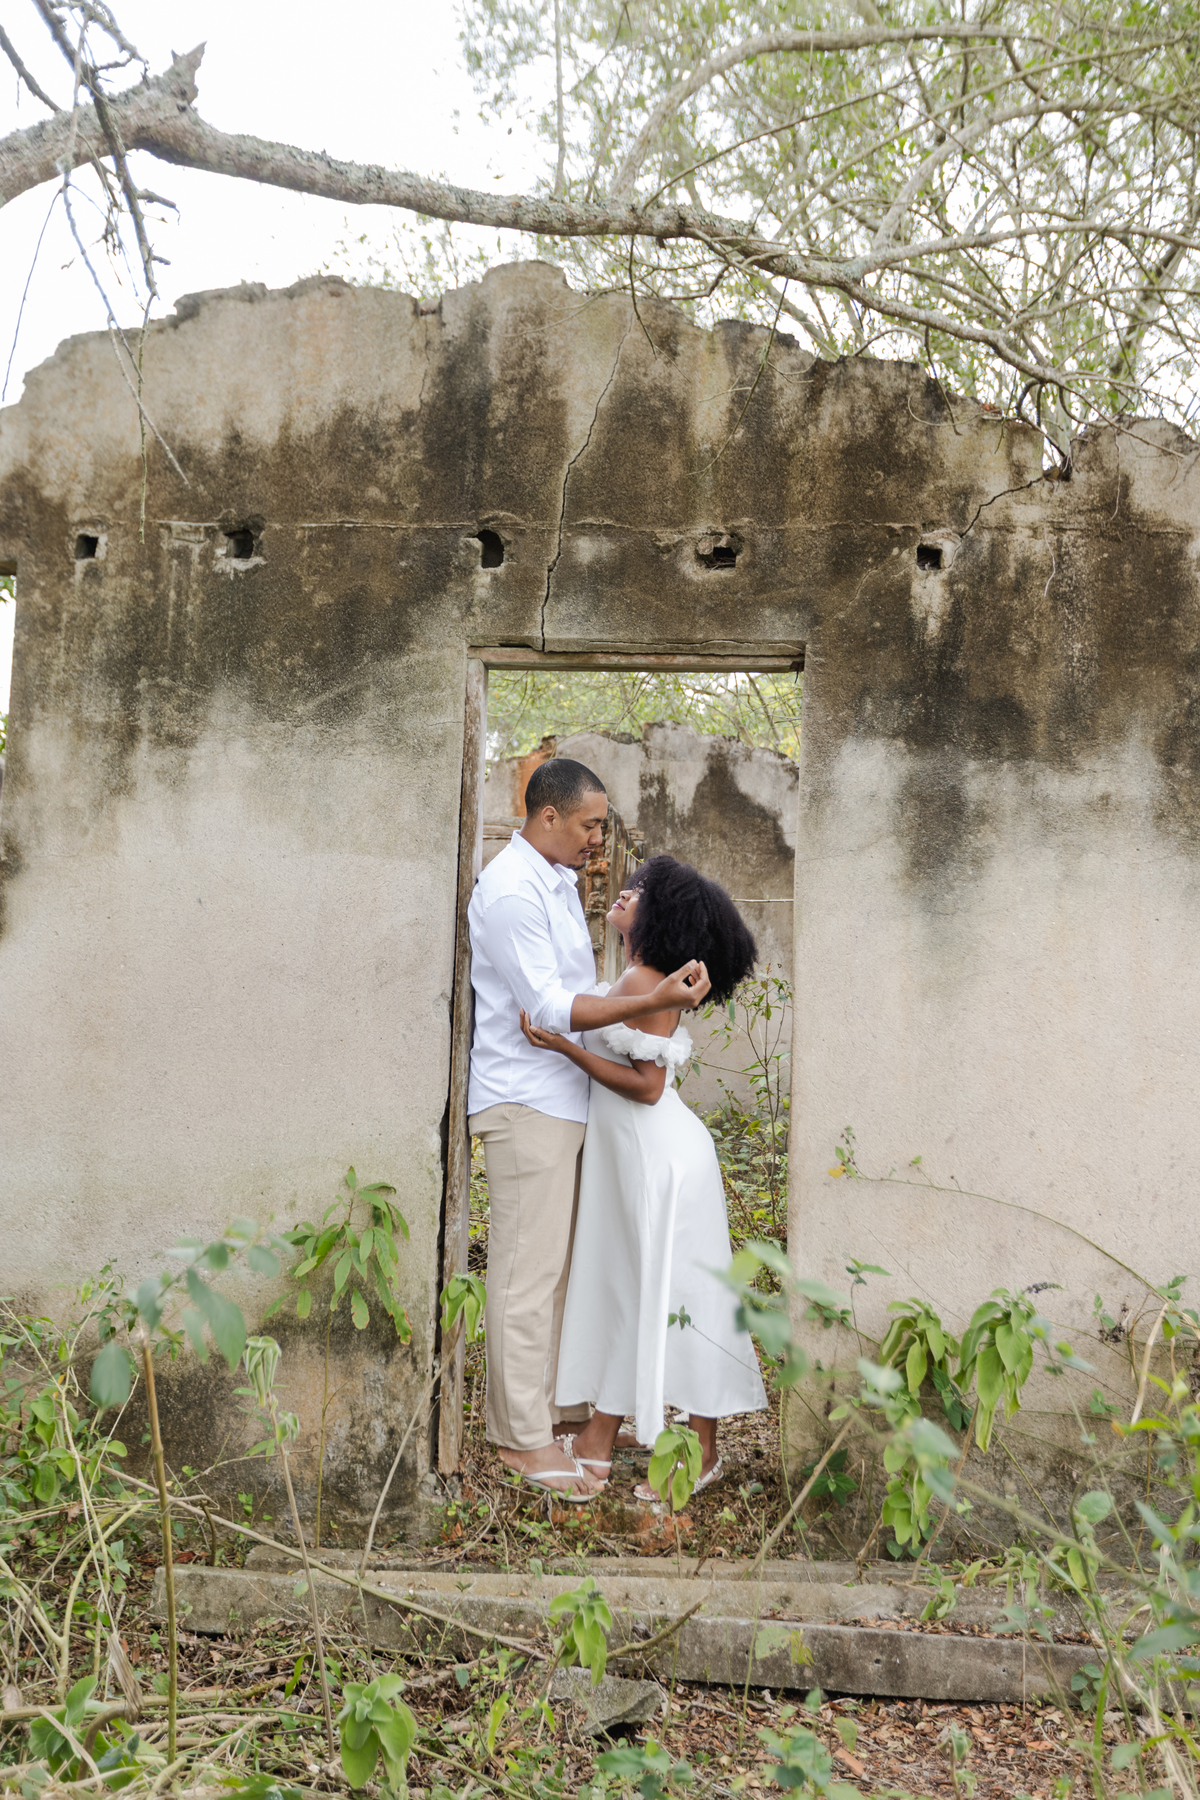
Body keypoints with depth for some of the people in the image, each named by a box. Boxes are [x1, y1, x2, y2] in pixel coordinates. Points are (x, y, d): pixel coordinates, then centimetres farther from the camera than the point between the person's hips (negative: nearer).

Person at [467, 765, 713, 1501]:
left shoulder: (558, 881, 14)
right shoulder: (510, 890, -18)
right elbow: (547, 1008, -23)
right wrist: (653, 1000, -30)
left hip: (564, 1097, 10)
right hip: (525, 1102, -10)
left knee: (560, 1261, 16)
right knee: (528, 1269, -4)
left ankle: (553, 1399, 27)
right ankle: (524, 1436, 4)